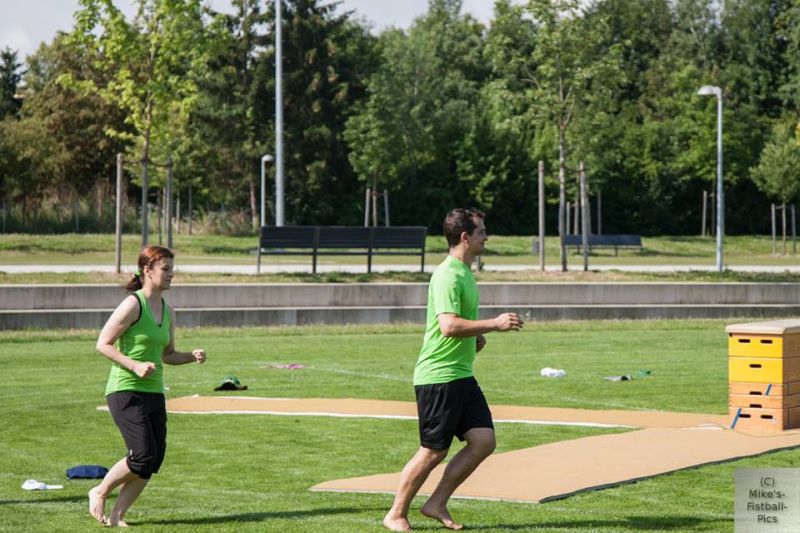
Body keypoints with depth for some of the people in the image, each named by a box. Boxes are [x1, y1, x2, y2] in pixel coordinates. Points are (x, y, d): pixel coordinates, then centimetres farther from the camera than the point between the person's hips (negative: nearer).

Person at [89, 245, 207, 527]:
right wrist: (134, 365, -22)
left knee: (154, 461, 0)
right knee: (143, 456, -16)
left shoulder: (168, 311, 13)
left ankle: (116, 515, 10)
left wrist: (192, 356, 3)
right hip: (126, 391, -8)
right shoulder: (133, 304, -11)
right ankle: (99, 493, 7)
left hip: (154, 393, 8)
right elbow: (103, 343, -12)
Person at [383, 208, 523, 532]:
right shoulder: (448, 275, -17)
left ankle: (437, 504, 12)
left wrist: (475, 337, 14)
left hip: (461, 375, 10)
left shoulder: (464, 273, 15)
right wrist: (494, 324, -25)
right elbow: (449, 326, -28)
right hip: (438, 377, -10)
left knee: (484, 441, 3)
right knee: (433, 452, -4)